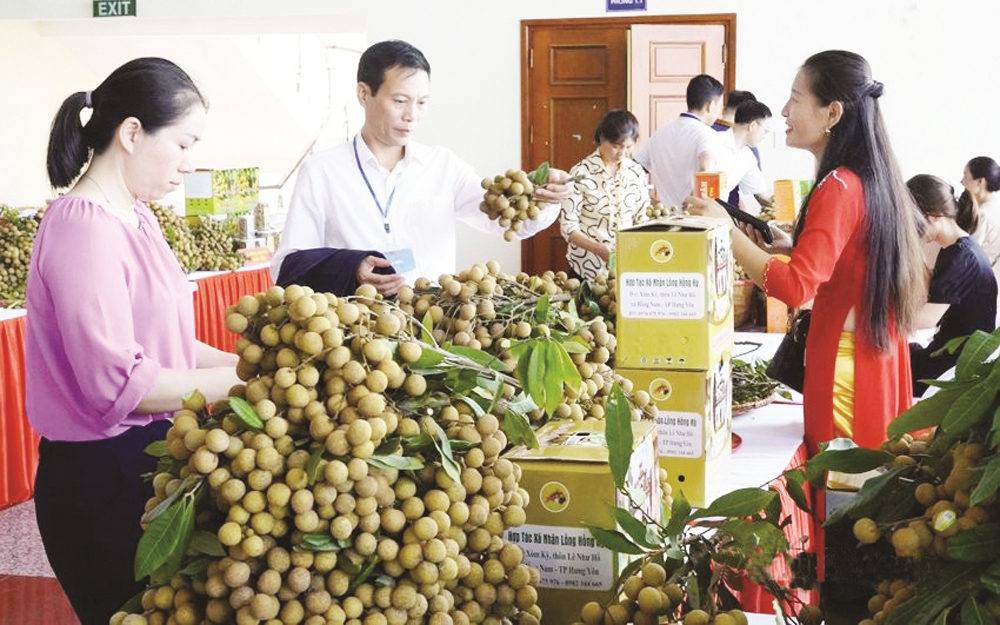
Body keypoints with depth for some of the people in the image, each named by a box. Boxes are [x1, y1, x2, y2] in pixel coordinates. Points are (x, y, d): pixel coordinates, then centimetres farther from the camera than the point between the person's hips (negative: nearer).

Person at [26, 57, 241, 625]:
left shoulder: (135, 218, 8)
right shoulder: (85, 227, -20)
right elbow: (116, 383, -24)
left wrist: (244, 362, 2)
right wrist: (240, 380, -17)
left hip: (146, 460, 9)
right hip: (104, 476, -9)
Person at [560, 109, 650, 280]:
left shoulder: (637, 172, 2)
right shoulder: (581, 173, -11)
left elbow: (643, 219, 7)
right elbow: (568, 227, -12)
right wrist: (599, 249, -26)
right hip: (588, 269, -4)